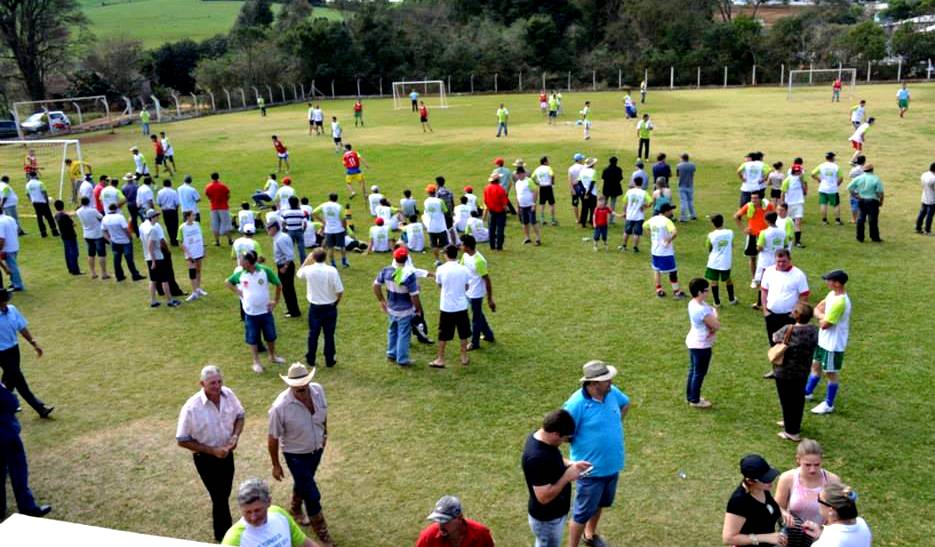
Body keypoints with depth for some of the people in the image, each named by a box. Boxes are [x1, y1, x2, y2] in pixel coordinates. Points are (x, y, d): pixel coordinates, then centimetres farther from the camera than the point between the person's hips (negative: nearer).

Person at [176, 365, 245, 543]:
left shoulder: (228, 394, -14)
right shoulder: (191, 408, -27)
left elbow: (240, 415, 4)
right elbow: (182, 440, -18)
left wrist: (235, 436, -15)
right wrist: (212, 450, -22)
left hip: (226, 453, 5)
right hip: (206, 458, -5)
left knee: (224, 495, 22)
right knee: (219, 498, 2)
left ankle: (222, 532, 45)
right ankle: (224, 538, 23)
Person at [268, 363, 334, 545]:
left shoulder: (318, 389, -20)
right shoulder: (280, 407, -33)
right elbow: (273, 438, -19)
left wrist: (324, 433, 16)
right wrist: (276, 465, -8)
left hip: (317, 449, 5)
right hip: (296, 456, -5)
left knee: (303, 483, 30)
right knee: (312, 495, 3)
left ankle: (295, 510, 59)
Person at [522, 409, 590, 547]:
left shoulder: (541, 436, -8)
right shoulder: (537, 458, -37)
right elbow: (544, 496, -33)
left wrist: (570, 464, -3)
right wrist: (567, 476, -25)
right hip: (547, 519, -9)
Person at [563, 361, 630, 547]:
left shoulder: (612, 392, -10)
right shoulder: (576, 404, -29)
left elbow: (625, 404, 15)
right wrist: (585, 442, -9)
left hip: (613, 464, 7)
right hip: (591, 468, -7)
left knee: (600, 503, 28)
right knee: (583, 511, 7)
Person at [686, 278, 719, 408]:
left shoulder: (693, 303, 0)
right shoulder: (701, 310, -31)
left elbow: (713, 325, 4)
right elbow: (716, 325, -24)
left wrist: (712, 326, -16)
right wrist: (714, 314, -6)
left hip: (694, 342, 10)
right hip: (702, 345, -9)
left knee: (693, 370, 21)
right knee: (699, 373, 7)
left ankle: (690, 396, 35)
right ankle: (695, 400, 20)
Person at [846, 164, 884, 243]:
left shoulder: (858, 178, 2)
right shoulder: (876, 179, -9)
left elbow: (849, 188, -2)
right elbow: (880, 192, -13)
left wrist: (856, 195, 1)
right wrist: (881, 201, -1)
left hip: (861, 201, 4)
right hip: (872, 201, -4)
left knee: (860, 219, 10)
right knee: (873, 220, 1)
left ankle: (860, 237, 14)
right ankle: (874, 238, 7)